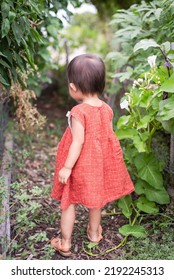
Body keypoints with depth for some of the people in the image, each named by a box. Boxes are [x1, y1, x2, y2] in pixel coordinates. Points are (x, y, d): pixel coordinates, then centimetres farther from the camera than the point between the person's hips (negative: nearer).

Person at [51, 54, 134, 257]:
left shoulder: (78, 112, -24)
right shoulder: (107, 109, -6)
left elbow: (78, 142, -24)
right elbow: (109, 137, 2)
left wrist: (67, 167, -17)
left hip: (80, 166, -5)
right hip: (100, 164, 6)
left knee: (69, 202, 11)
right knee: (95, 199, 23)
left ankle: (65, 243, 21)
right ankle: (94, 233, 42)